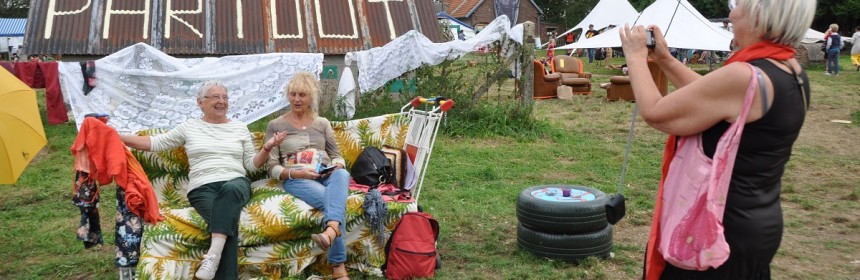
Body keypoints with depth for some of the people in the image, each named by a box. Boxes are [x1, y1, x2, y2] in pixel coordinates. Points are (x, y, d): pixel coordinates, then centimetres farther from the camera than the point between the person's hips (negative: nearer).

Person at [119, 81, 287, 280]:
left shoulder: (240, 128, 19)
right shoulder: (189, 127, 17)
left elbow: (251, 165, 16)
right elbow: (155, 143, 15)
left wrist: (267, 148, -3)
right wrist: (117, 137, 6)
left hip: (237, 183, 1)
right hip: (203, 187, 0)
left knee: (230, 189, -40)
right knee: (228, 221, -34)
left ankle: (213, 255, -48)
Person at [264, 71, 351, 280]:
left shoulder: (322, 123, 21)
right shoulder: (276, 126, 12)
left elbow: (336, 155, 21)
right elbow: (272, 168, 6)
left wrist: (337, 166, -4)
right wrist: (295, 173, -14)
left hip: (327, 175, 3)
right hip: (297, 179, -2)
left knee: (342, 175, -39)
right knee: (333, 200, -37)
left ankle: (330, 231, -63)